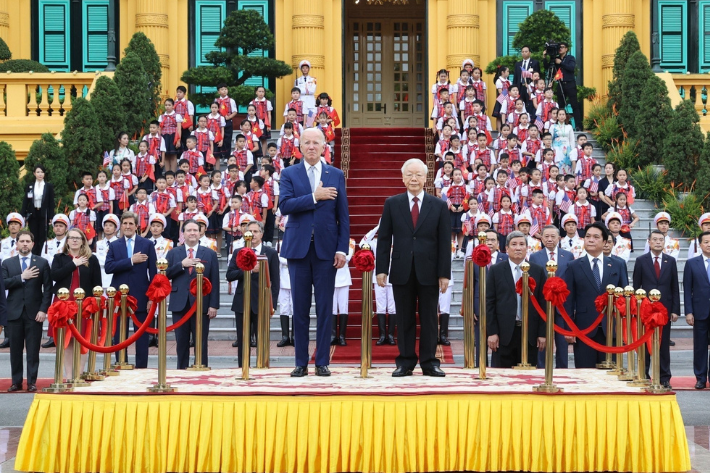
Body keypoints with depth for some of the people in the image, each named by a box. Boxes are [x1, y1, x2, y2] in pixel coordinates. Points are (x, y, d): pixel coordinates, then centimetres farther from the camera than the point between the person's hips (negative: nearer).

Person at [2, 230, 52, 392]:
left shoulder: (42, 263, 5)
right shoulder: (7, 263, 9)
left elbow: (48, 289, 1)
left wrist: (43, 310, -7)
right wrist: (22, 277, -14)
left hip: (34, 312, -1)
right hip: (14, 312, 2)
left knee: (33, 350, -1)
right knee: (15, 349, 5)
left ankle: (32, 382, 3)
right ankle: (16, 382, 11)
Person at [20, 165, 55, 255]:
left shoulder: (49, 186, 4)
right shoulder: (30, 187, 8)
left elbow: (51, 202, 2)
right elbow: (25, 202, 7)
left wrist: (51, 217, -4)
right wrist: (23, 215, 0)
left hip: (44, 215, -1)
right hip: (32, 214, 2)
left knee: (42, 237, -1)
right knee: (34, 238, 3)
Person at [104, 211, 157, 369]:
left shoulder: (147, 245, 4)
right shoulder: (114, 246, 7)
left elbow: (153, 272, 1)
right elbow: (108, 267, -9)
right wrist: (131, 260, -16)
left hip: (140, 297, -1)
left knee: (142, 336, 3)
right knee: (119, 336, 6)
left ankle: (141, 367, 8)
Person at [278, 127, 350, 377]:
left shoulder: (336, 175, 8)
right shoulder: (289, 174, 5)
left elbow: (343, 216, 5)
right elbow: (284, 205, -10)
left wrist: (342, 249, -3)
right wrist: (314, 197, -16)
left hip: (326, 249, 0)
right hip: (299, 248, 0)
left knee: (325, 308, 2)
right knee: (300, 309, 4)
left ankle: (322, 363, 8)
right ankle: (301, 363, 10)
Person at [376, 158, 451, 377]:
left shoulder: (439, 206, 5)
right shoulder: (392, 204, 6)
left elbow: (445, 243, 2)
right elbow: (384, 239, 5)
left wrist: (444, 273, -4)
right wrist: (381, 269, -3)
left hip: (429, 272, 0)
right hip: (402, 272, 1)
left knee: (429, 319, 4)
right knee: (404, 320, 5)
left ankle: (429, 363, 10)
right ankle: (405, 362, 11)